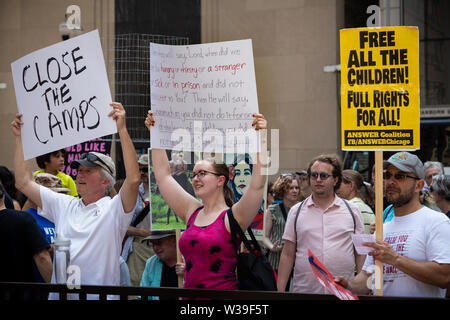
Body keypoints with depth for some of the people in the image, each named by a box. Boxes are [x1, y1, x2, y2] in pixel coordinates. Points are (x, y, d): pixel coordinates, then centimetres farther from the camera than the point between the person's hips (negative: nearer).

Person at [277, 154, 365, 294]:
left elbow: (360, 254, 9)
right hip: (303, 290, 0)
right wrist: (280, 292, 0)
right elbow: (288, 255, 7)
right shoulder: (296, 211, 9)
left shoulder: (352, 210, 9)